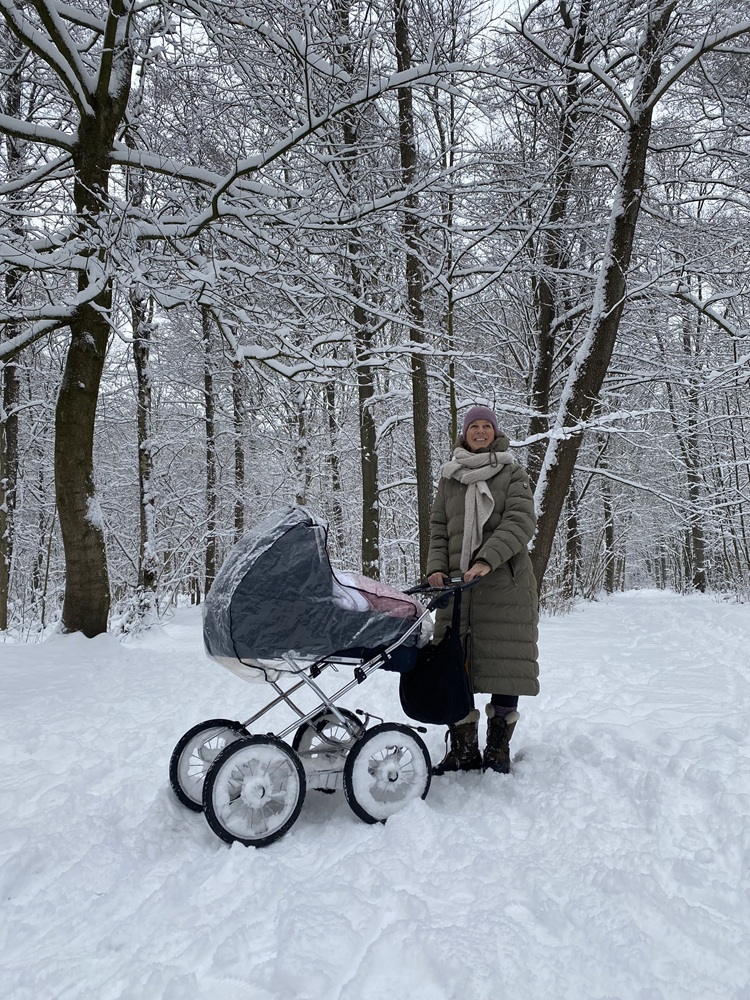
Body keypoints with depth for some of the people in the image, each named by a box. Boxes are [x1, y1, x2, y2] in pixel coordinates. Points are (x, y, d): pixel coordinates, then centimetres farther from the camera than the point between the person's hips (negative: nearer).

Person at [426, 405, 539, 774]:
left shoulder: (512, 474, 7)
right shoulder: (449, 478, 16)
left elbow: (520, 522, -7)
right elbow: (438, 528, 15)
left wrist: (487, 561, -20)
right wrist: (436, 567, -3)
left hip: (505, 583, -2)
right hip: (458, 585, 3)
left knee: (504, 665, 0)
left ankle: (498, 750, 12)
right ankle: (464, 751, 10)